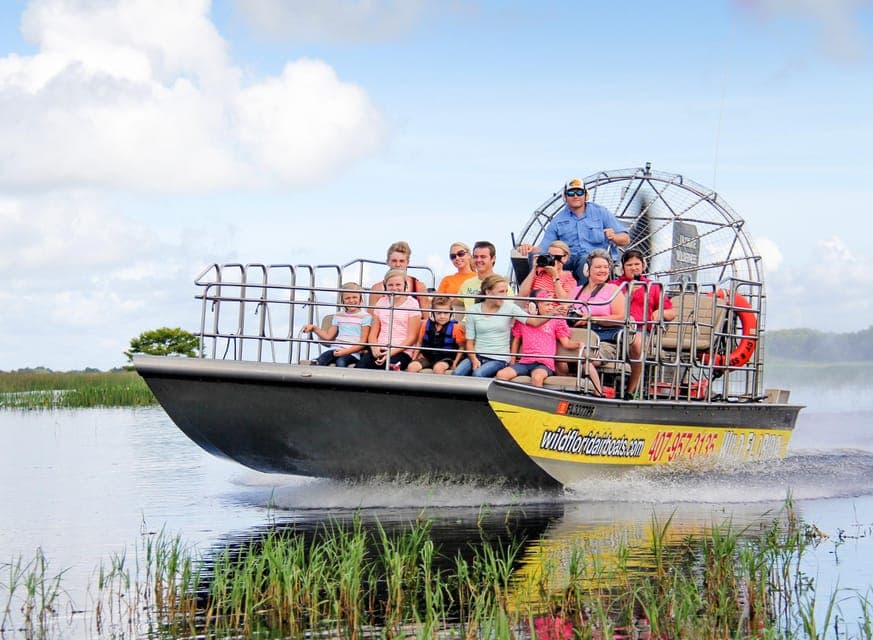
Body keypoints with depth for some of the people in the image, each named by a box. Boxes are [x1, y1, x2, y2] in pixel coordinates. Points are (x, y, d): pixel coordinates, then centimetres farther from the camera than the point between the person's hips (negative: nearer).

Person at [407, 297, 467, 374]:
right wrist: (414, 358, 7)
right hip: (427, 357, 4)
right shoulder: (426, 325, 6)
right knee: (412, 366, -22)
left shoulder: (455, 327, -5)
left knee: (438, 368, -37)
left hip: (446, 359, -4)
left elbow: (462, 347, -2)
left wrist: (455, 363, -10)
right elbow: (419, 343, 17)